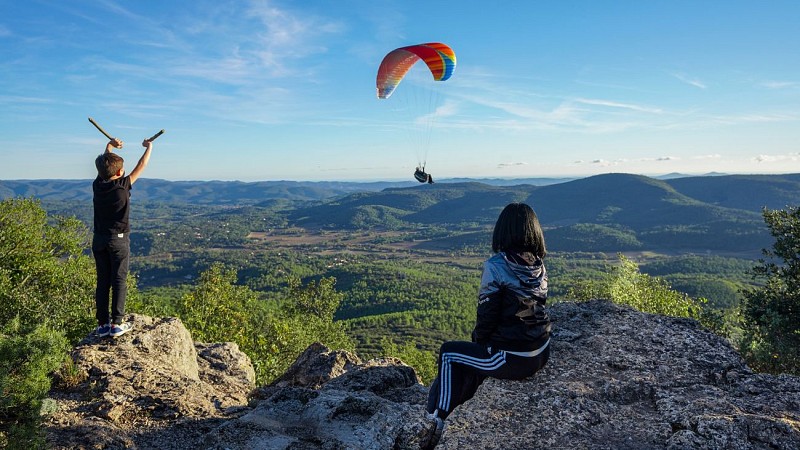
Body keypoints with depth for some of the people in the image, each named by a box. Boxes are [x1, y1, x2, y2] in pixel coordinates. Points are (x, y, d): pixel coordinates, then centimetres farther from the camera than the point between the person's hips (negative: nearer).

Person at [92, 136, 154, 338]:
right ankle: (117, 323, 1)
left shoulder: (97, 185, 0)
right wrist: (149, 147, 13)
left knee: (102, 281, 9)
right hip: (118, 240, -5)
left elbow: (103, 164, 19)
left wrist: (109, 146, 29)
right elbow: (141, 166, -1)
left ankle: (102, 323, 12)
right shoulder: (122, 186, -12)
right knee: (119, 281, 0)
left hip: (99, 240, 5)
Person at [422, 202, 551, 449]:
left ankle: (437, 421, 27)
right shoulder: (539, 265, 2)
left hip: (512, 359, -7)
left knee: (449, 353, 17)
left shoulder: (496, 266, -19)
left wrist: (478, 338, 7)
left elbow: (487, 315, -16)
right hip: (541, 353, 7)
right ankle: (451, 407, 44)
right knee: (475, 355, 31)